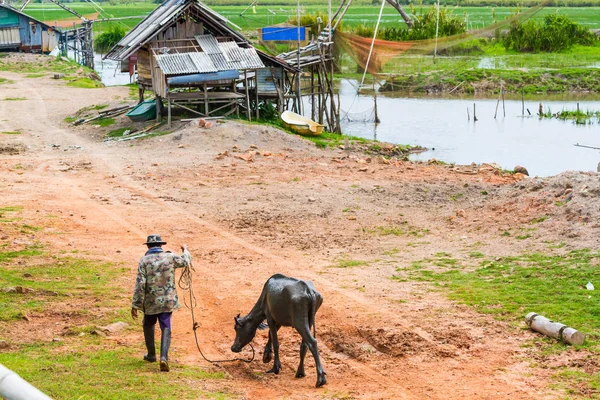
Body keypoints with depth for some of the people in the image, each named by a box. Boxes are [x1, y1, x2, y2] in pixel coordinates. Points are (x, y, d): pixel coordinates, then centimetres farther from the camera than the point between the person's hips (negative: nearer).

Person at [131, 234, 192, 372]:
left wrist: (135, 305, -9)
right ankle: (164, 357, -18)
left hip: (150, 302, -1)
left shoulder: (144, 261, -9)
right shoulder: (170, 257, -4)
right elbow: (186, 261, 16)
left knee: (148, 325, 23)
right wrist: (185, 250, 37)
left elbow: (140, 284, -13)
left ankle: (151, 354, 32)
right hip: (168, 301, 1)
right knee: (166, 329, 2)